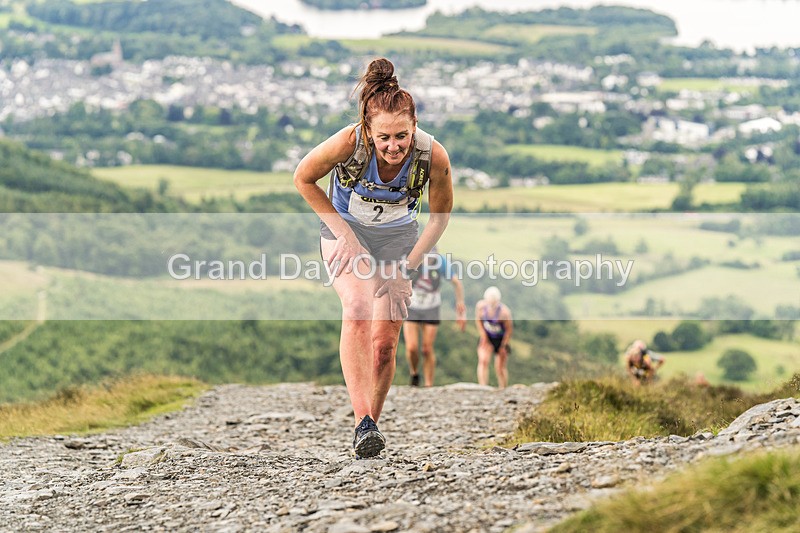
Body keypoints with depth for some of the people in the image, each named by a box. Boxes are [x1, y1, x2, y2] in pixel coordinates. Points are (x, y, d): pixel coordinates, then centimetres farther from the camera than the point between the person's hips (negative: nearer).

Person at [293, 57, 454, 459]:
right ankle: (362, 423, -35)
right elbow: (303, 178, -11)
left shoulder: (433, 156, -26)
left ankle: (371, 425, 18)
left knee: (385, 343, -4)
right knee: (358, 308, -29)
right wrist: (344, 233, -14)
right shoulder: (349, 142, -30)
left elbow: (440, 214, -6)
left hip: (397, 237, 2)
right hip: (345, 229, -2)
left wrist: (407, 266, -11)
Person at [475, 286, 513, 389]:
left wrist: (503, 346, -9)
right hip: (487, 338, 2)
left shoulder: (504, 312, -28)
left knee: (500, 368, 4)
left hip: (501, 339, -2)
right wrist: (484, 337, -6)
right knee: (483, 361, -19)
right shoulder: (481, 306, -19)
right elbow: (478, 320, -1)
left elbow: (509, 329, -15)